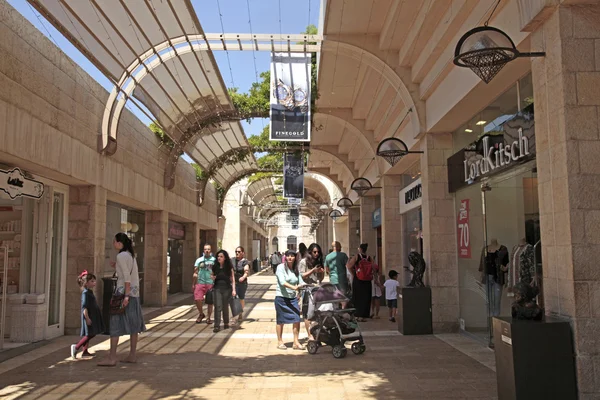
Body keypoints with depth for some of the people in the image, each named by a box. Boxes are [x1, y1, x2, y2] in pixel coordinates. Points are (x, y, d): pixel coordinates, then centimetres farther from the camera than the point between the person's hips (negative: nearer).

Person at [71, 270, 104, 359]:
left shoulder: (90, 292, 16)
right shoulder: (85, 293, -14)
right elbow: (84, 307, -21)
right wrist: (87, 318, -24)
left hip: (92, 317, 10)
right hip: (88, 317, -10)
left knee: (90, 335, 12)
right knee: (89, 335, -10)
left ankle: (85, 352, 17)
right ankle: (76, 347, -2)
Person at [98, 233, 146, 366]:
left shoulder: (121, 256, -11)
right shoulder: (131, 255, 15)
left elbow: (127, 277, -18)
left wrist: (126, 295, -20)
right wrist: (117, 267, 15)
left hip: (124, 291, -9)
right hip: (134, 293, 9)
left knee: (115, 324, -4)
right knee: (133, 325, 10)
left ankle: (112, 357, -3)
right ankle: (132, 355, 15)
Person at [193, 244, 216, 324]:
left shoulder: (214, 260, 6)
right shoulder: (199, 260, 8)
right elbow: (195, 273, 7)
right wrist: (193, 284, 2)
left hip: (211, 283, 0)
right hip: (200, 282, 0)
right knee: (197, 299, -10)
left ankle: (208, 318, 19)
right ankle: (201, 314, 16)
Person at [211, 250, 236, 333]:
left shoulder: (229, 267, -1)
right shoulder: (215, 267, 5)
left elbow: (232, 278, -1)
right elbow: (213, 278, 18)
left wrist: (233, 289, -7)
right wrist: (212, 278, -5)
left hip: (227, 288, -1)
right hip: (217, 288, 1)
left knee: (225, 306, 10)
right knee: (218, 306, -8)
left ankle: (226, 323, 28)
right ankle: (217, 326, -9)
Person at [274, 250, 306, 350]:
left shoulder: (296, 270, 9)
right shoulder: (281, 267, -8)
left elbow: (301, 282, 8)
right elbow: (282, 282, -20)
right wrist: (293, 287, -35)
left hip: (293, 297, 5)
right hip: (281, 297, -5)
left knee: (297, 319, -1)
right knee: (281, 320, 5)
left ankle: (296, 343, 9)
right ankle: (280, 342, 20)